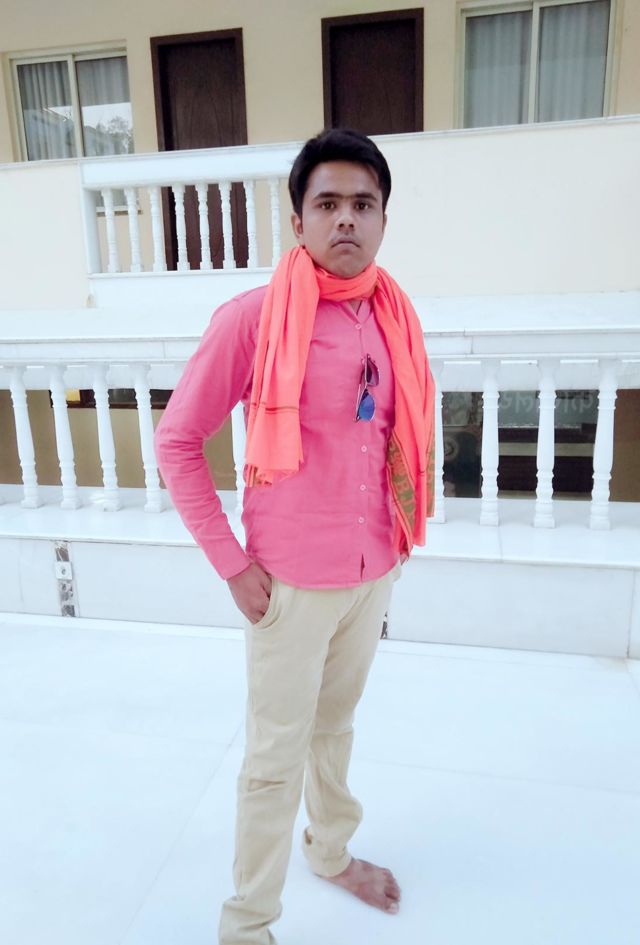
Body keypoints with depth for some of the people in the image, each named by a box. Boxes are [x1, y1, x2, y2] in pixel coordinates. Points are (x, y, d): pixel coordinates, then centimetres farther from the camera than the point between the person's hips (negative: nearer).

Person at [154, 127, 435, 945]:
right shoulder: (253, 318, -16)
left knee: (335, 726, 25)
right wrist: (232, 563, -12)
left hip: (373, 571, 5)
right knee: (277, 755, 10)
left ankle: (332, 852, 51)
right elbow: (176, 442, -11)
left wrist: (396, 536, 9)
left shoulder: (395, 319, 1)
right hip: (293, 580, -5)